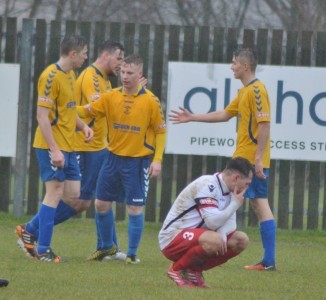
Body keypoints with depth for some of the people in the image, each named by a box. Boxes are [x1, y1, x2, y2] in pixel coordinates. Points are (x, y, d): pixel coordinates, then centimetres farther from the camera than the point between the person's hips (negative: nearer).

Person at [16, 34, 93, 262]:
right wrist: (54, 149, -22)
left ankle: (30, 230, 20)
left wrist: (83, 126, 7)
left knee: (73, 196, 7)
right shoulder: (51, 77, -15)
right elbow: (42, 116, -18)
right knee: (55, 192, -7)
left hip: (68, 147, 9)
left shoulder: (70, 75, 15)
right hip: (52, 147, -9)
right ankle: (43, 250, 0)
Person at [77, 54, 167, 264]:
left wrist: (157, 160, -10)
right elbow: (86, 111, 5)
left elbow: (161, 131, -4)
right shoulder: (112, 97, 1)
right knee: (101, 204, 7)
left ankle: (132, 254, 8)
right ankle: (107, 246, 26)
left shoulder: (151, 101, -8)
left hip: (138, 161, -4)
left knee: (135, 208, -4)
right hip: (114, 158, 4)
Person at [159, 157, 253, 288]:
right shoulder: (207, 185, -21)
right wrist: (235, 204, -15)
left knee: (241, 240, 0)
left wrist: (222, 234, -19)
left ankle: (195, 270, 5)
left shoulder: (227, 189, 8)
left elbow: (230, 222, 4)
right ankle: (178, 269, -11)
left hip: (195, 236, 9)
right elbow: (213, 222, -28)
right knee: (214, 240, -36)